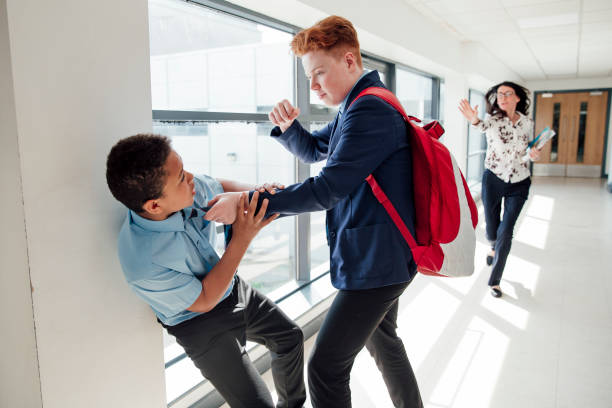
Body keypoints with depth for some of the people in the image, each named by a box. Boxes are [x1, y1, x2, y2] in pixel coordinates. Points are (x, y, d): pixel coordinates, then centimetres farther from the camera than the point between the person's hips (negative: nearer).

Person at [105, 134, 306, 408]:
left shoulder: (190, 187, -21)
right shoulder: (141, 262, -36)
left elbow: (222, 187, 4)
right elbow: (203, 300, -23)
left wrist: (255, 193, -18)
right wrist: (241, 239, -31)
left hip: (234, 288, 7)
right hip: (201, 324, -6)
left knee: (290, 337, 22)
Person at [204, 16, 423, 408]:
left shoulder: (369, 109, -20)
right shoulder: (357, 107, 14)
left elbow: (327, 189, -24)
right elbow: (313, 149, 20)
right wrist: (287, 126, -3)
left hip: (375, 260, -11)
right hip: (384, 254, 11)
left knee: (326, 368, -4)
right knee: (382, 340, 27)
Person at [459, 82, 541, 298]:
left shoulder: (528, 123, 0)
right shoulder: (494, 119, -9)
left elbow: (530, 149, 14)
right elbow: (484, 126, -34)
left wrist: (534, 154, -10)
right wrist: (475, 120, -57)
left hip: (518, 183, 1)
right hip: (493, 180, -1)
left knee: (505, 232, -5)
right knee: (491, 229, 11)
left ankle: (494, 280, 7)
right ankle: (494, 248, 50)